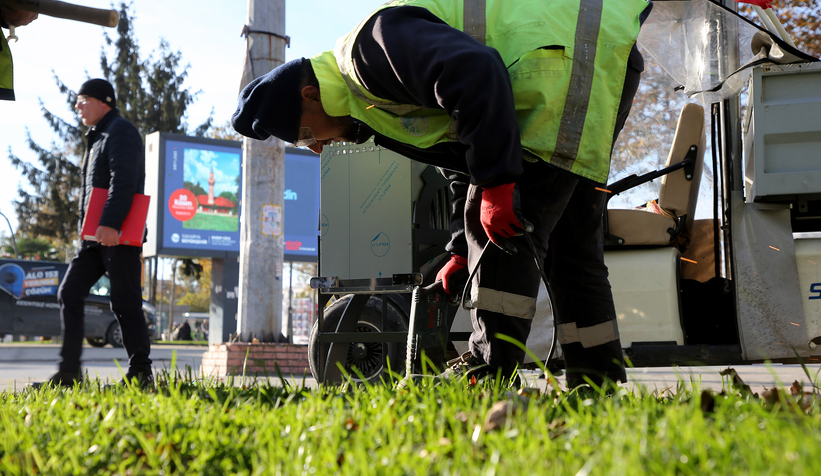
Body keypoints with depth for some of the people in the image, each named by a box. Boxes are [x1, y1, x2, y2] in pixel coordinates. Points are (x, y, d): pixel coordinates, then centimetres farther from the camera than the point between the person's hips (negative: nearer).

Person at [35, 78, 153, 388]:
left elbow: (123, 180, -20)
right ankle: (68, 372, 4)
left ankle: (141, 372, -1)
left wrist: (110, 224, -30)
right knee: (69, 294, 3)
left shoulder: (121, 131, -6)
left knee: (124, 302, -8)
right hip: (96, 235, 10)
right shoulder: (98, 137, 25)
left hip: (119, 235, -10)